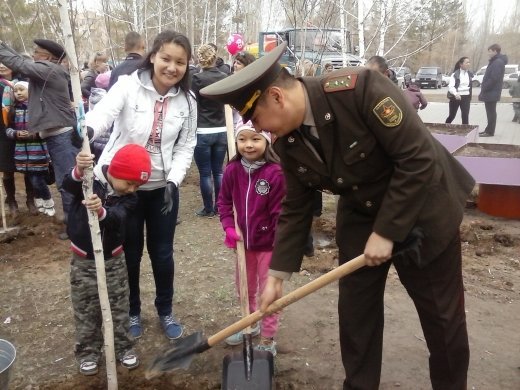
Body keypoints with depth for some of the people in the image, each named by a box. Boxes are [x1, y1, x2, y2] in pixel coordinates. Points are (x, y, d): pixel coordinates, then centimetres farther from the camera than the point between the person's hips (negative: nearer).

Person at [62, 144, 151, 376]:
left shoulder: (129, 198, -10)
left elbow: (117, 218, -30)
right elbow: (68, 185, -36)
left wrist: (101, 211, -52)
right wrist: (79, 171, -58)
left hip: (114, 260, 2)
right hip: (83, 260, -2)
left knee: (119, 309, 11)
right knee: (86, 311, 10)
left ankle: (123, 347, 29)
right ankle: (88, 352, 28)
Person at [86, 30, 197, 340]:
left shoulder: (186, 101, -2)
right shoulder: (128, 86, -13)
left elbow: (186, 147, 0)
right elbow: (103, 113, -30)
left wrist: (173, 181, -14)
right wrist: (87, 129, -53)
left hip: (163, 188, 2)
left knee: (162, 254, 13)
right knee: (128, 254, 12)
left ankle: (166, 311, 35)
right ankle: (132, 312, 36)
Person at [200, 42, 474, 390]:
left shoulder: (359, 88, -31)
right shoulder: (287, 142, -10)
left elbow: (418, 158, -28)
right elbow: (296, 208, -1)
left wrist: (387, 232, -24)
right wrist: (278, 274, 0)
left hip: (422, 208, -5)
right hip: (360, 215, 5)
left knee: (442, 313, 10)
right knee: (355, 309, 9)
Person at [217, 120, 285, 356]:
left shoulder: (275, 172, -20)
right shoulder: (232, 170, -7)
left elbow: (281, 211, -16)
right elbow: (224, 201, 5)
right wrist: (229, 227, -8)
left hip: (268, 243, -5)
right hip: (244, 241, 5)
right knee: (244, 288, 23)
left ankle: (268, 341, 25)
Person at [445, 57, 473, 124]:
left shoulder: (470, 74, 7)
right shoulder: (455, 74, -10)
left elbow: (470, 86, 18)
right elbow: (450, 86, -22)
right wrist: (455, 93, -39)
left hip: (466, 97, 3)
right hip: (455, 97, -3)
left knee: (465, 116, -5)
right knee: (452, 115, 9)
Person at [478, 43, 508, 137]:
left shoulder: (498, 62, -16)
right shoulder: (495, 62, 16)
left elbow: (494, 78, -23)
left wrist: (484, 89, -17)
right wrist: (484, 88, 13)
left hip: (491, 92, -10)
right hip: (491, 92, 10)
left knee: (491, 112, -4)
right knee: (490, 112, 14)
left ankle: (490, 131, 0)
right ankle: (489, 130, 20)